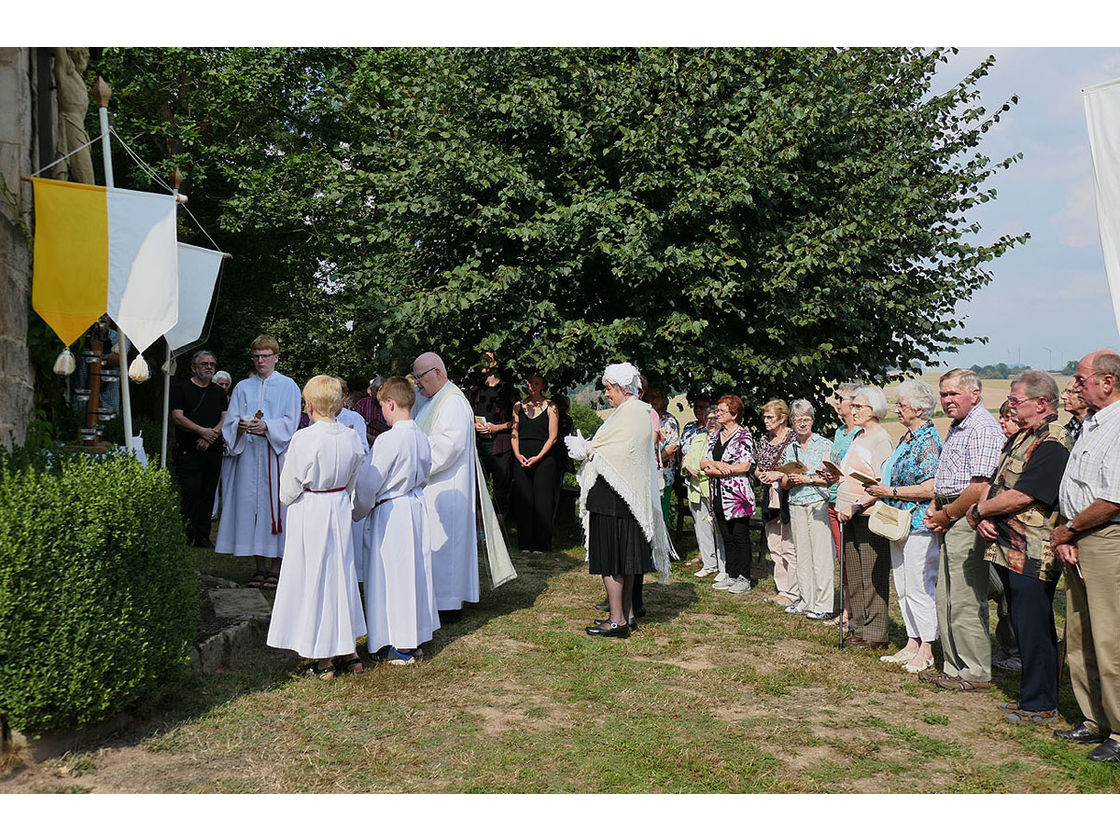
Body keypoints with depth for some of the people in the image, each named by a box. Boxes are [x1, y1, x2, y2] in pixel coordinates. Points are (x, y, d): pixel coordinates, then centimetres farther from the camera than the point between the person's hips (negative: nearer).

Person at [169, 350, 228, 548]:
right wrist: (202, 431, -18)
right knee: (190, 494, -10)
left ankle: (203, 537, 12)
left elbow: (226, 419, 8)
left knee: (208, 494, 6)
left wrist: (210, 437, -10)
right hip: (188, 452, -4)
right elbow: (177, 417, -7)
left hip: (213, 451, 4)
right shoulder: (181, 388, 4)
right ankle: (185, 537, -4)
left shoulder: (219, 392, 17)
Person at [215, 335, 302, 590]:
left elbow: (290, 423, -2)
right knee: (251, 504, 2)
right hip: (248, 454, 3)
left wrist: (266, 426, -19)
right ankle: (260, 567, 11)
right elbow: (230, 421, 9)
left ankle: (275, 567, 2)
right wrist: (241, 425, -14)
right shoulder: (242, 387, 17)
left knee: (274, 503, -6)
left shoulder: (288, 386, 7)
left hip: (276, 456, -3)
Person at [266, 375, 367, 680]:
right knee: (341, 574, 15)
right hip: (340, 508, 5)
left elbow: (289, 488, -10)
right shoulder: (352, 437, -2)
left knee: (312, 579, 5)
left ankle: (325, 661, 12)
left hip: (309, 513, -5)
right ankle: (349, 651, 24)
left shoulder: (303, 439, -18)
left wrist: (289, 502, 10)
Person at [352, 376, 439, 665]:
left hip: (389, 512, -7)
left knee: (391, 576, 2)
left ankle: (399, 648, 9)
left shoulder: (387, 440, -19)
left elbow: (368, 485, -14)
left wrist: (357, 513, 1)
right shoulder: (422, 438, 2)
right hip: (417, 508, 7)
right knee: (415, 570, 15)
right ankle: (417, 636, 26)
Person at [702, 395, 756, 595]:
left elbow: (745, 466, -15)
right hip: (719, 496, 7)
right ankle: (732, 576, 19)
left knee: (740, 537, -1)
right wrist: (718, 464, -12)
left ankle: (744, 578, 7)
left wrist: (716, 470, -13)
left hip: (738, 494, -7)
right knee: (726, 537, 11)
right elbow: (703, 462, 9)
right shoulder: (715, 436, 15)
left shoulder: (744, 435, -5)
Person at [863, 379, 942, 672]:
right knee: (902, 589, 14)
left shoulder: (929, 441, -15)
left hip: (920, 525, -10)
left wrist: (890, 491, -16)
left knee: (918, 588, -2)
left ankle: (926, 650, 9)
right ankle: (912, 644, 23)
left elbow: (929, 489, -22)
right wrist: (878, 489, 8)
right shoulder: (906, 438, 15)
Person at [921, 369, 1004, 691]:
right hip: (950, 521, 10)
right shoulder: (956, 427, 18)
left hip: (968, 520, -10)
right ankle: (954, 667, 23)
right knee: (946, 600, 14)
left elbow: (980, 488, -21)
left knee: (966, 601, -4)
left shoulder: (983, 429, -14)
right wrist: (934, 508, 9)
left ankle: (976, 674, 6)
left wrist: (946, 515, -11)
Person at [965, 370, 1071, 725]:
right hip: (1008, 549, 10)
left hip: (1033, 555, -10)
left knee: (1035, 630, 1)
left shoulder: (1053, 443, -17)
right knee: (1023, 627, 18)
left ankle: (1040, 705, 14)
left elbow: (1021, 496, -23)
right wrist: (982, 517, -3)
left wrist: (978, 511, -9)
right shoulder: (1021, 437, 16)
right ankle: (1030, 695, 29)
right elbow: (994, 484, 15)